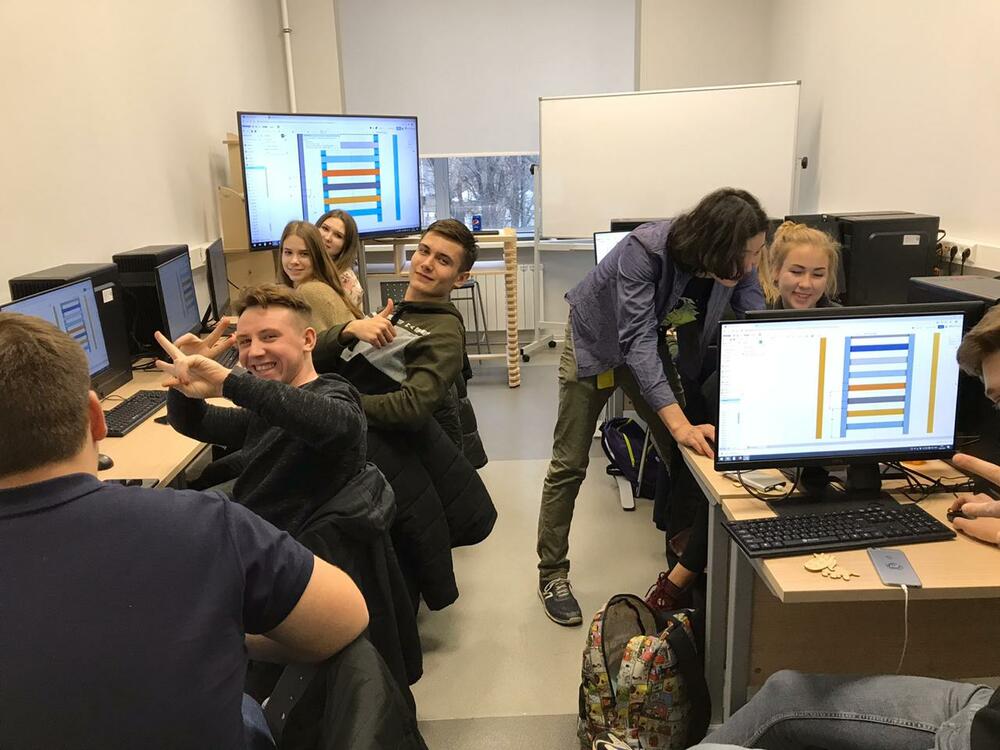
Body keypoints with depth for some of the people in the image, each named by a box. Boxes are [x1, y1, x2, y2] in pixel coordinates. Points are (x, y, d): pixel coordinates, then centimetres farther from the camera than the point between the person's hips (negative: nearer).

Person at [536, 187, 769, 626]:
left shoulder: (737, 266, -21)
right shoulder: (645, 250, -37)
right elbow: (636, 340, -42)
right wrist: (680, 424, -50)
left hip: (653, 346, 5)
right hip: (597, 343, -5)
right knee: (569, 465, -2)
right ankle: (552, 574, 12)